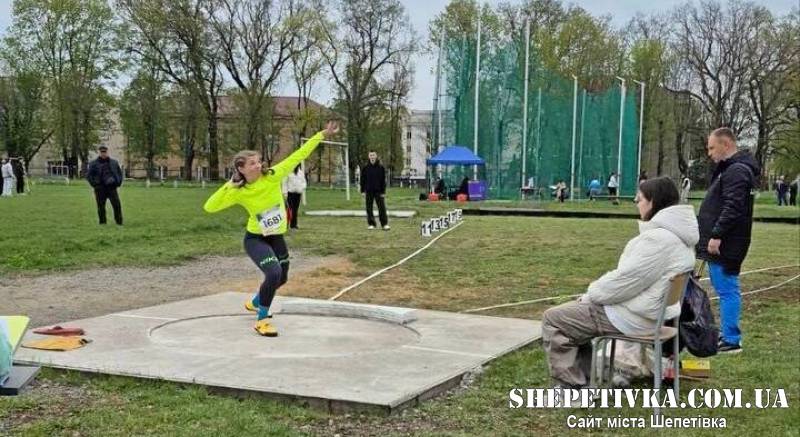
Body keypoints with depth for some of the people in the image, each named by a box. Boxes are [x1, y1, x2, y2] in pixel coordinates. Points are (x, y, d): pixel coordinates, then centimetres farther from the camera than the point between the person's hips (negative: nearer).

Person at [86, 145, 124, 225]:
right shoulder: (94, 164, 5)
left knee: (117, 205, -7)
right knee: (101, 207, 3)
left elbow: (120, 173, 23)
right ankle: (102, 223, 12)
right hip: (100, 189, -1)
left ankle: (119, 222, -1)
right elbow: (88, 176, 5)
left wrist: (119, 182, 8)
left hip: (112, 187, 1)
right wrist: (94, 184, -6)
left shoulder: (114, 163, 14)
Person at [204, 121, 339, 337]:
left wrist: (322, 135, -16)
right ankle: (262, 320, -8)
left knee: (281, 278, 19)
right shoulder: (238, 192, -16)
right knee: (273, 274, -27)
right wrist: (227, 187, -26)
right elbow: (209, 207, -17)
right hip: (255, 239, -5)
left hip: (276, 238, 5)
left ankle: (255, 302, 52)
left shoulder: (273, 176, -14)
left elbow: (298, 156, -14)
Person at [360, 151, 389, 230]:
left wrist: (383, 192, -4)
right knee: (369, 208, 4)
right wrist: (363, 191, -1)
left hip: (378, 191, -1)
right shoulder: (365, 168, 2)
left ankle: (384, 224, 2)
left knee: (382, 208, -3)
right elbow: (362, 180, 5)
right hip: (369, 191, 1)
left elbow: (383, 180, 1)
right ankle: (371, 224, 13)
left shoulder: (380, 167, 0)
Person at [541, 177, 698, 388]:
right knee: (571, 310, 21)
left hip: (635, 317, -11)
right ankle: (586, 378, 22)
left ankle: (572, 386, 2)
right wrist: (592, 294, 9)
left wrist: (591, 294, -7)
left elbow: (626, 279, -23)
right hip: (650, 309, 11)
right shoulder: (674, 231, 10)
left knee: (553, 319, -5)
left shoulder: (659, 238, -24)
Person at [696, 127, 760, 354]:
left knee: (727, 290, -6)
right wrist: (712, 236, 21)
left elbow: (733, 208, -23)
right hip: (721, 243, 11)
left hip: (725, 244, -11)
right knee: (725, 290, 15)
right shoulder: (729, 168, 18)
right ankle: (727, 335, 23)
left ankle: (731, 340, -2)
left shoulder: (737, 171, -15)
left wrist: (717, 235, -24)